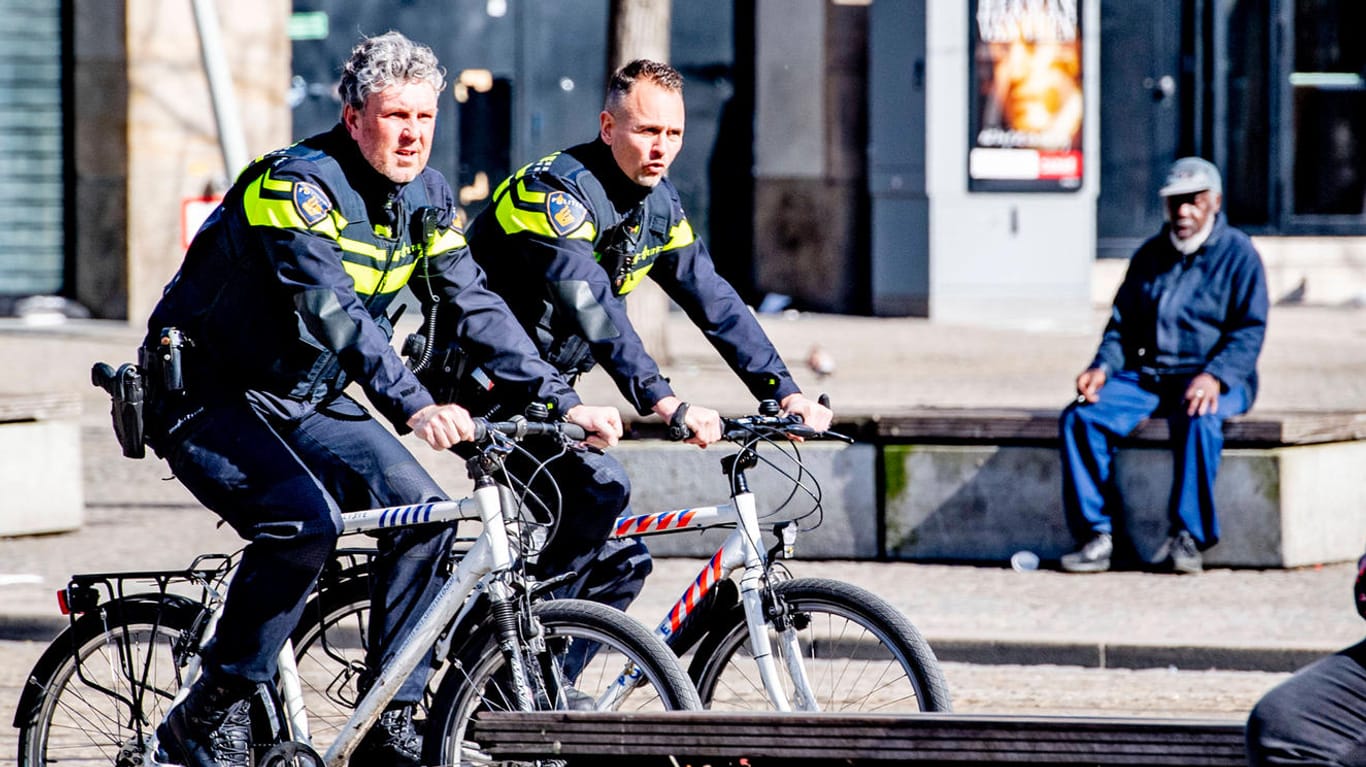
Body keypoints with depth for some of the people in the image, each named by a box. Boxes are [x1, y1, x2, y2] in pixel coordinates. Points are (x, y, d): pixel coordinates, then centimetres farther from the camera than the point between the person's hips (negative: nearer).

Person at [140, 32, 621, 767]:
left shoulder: (424, 197, 0)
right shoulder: (298, 184, -25)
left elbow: (476, 307, 2)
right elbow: (333, 312, -37)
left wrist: (563, 402, -9)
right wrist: (414, 408, -49)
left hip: (306, 401, 8)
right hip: (206, 396, -7)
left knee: (422, 510, -12)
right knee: (305, 521, -30)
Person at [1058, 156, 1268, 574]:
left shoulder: (1238, 254, 1)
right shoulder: (1149, 256, 18)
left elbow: (1249, 332, -7)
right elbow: (1122, 324, 20)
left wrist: (1215, 376, -24)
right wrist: (1103, 366, -1)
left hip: (1218, 378, -5)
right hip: (1147, 376, 5)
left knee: (1198, 421, -39)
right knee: (1081, 417, -20)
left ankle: (1188, 537, -30)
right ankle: (1096, 535, -19)